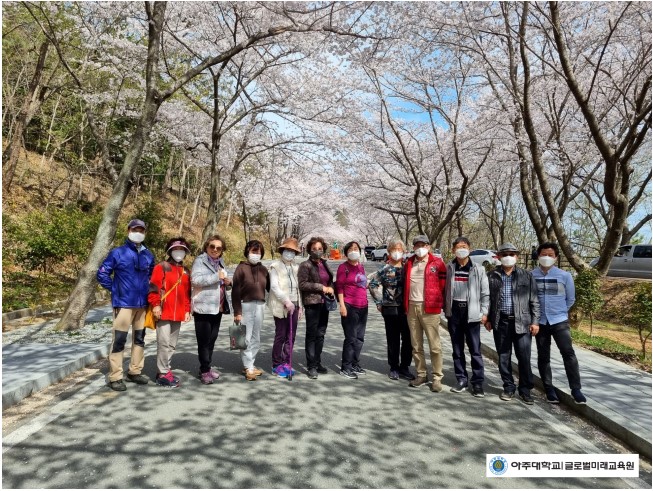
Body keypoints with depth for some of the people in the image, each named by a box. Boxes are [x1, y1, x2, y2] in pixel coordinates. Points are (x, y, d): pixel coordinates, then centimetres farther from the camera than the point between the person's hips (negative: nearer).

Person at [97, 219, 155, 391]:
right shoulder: (118, 253, -5)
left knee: (139, 338, 12)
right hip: (124, 303, -5)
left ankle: (135, 372, 25)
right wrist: (114, 288, -5)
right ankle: (115, 377, 5)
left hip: (142, 303, 5)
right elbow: (102, 274, -4)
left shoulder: (148, 255, 8)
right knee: (119, 339, -6)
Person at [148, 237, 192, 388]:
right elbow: (153, 287, -10)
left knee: (172, 345, 12)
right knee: (164, 343, -6)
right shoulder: (161, 267, -2)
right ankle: (163, 374, 3)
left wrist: (187, 310, 13)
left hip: (178, 314, 7)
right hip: (164, 312, -6)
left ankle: (164, 370, 22)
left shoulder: (185, 271, 17)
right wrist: (155, 305, -17)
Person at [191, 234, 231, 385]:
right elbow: (195, 280, -20)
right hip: (203, 307, -7)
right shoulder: (200, 260, -5)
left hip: (218, 307, 7)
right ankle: (204, 371, 4)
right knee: (204, 340, -3)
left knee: (212, 339, 12)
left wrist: (228, 283, 2)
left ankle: (207, 367, 22)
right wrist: (217, 277, -22)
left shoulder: (221, 263, 18)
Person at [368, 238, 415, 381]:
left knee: (408, 339, 6)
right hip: (390, 309, -2)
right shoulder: (385, 269, -1)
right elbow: (373, 285, 3)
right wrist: (379, 302, 1)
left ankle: (405, 367, 23)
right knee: (393, 340, 7)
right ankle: (394, 368, 22)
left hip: (406, 309, 2)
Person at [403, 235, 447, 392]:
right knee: (416, 345, 12)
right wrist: (406, 304, 13)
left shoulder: (437, 263, -2)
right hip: (412, 307, 5)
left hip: (430, 308, -5)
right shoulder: (409, 263, 12)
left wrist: (439, 304, -1)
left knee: (434, 345, -1)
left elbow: (443, 284, -1)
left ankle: (437, 378, 9)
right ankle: (421, 374, 23)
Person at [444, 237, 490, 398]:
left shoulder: (478, 269, 1)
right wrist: (445, 309, 0)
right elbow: (444, 289, 5)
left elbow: (485, 292, 1)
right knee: (457, 349, 9)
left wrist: (484, 312, -4)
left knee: (475, 349, 0)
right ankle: (461, 379, 19)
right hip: (454, 311, 2)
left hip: (471, 312, -2)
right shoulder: (449, 268, 6)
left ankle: (477, 382, 10)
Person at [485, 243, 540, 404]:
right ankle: (509, 388, 23)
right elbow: (487, 298, 8)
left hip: (522, 322, -1)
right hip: (500, 322, 1)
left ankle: (525, 390, 19)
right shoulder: (492, 276, 6)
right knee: (503, 357, 8)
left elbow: (534, 301, 4)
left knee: (524, 358, 1)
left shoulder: (526, 276, 5)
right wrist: (487, 319, 3)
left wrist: (535, 321, -1)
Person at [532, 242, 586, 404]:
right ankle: (549, 389, 20)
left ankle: (576, 389, 3)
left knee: (568, 353, -9)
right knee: (543, 356, 8)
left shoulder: (565, 276, -3)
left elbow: (571, 299, 8)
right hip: (540, 322, 1)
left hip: (560, 321, -1)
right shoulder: (531, 275, -4)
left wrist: (559, 311, 9)